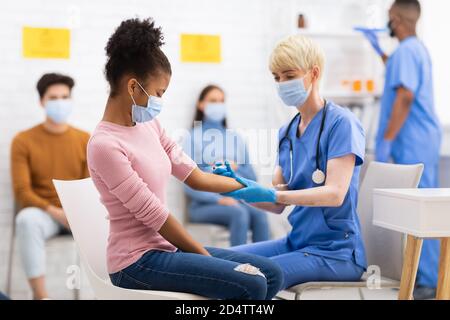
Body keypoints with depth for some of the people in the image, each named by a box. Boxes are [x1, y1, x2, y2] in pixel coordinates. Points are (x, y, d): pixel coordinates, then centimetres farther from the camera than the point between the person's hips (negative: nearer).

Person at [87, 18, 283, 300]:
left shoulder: (148, 125, 8)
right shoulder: (105, 145, -18)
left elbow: (194, 176, 12)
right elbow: (153, 215, -17)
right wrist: (203, 255, -9)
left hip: (166, 247, 8)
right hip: (137, 261, -8)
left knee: (271, 275, 1)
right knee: (251, 286, -19)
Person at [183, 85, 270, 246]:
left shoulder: (235, 137, 18)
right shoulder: (193, 138, 5)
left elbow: (252, 179, 16)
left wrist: (234, 168, -4)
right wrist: (218, 199, -17)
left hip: (234, 200, 4)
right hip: (204, 204, -4)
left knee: (259, 214, -29)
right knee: (239, 213, -34)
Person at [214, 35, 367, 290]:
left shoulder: (341, 122, -10)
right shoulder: (287, 132, 11)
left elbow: (335, 194, -20)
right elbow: (278, 204, 9)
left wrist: (272, 195, -30)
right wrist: (242, 186, -10)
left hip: (335, 251, -7)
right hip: (297, 242, 7)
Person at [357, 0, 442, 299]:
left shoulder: (406, 51, -16)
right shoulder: (418, 48, 17)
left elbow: (405, 97, -25)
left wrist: (386, 140, -23)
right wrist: (380, 51, 38)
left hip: (413, 142, -10)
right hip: (423, 139, 10)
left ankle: (428, 281, -6)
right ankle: (429, 271, 24)